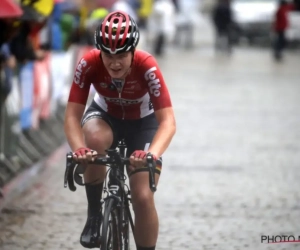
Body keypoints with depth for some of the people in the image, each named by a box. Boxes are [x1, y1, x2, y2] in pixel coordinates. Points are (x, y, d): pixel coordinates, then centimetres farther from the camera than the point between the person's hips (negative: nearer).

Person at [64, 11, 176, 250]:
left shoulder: (147, 66, -33)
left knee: (143, 198, -14)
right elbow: (72, 116, -30)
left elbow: (168, 122, -38)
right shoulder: (89, 64, -29)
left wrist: (152, 154, -57)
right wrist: (79, 149, -51)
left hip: (143, 122, -1)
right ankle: (94, 214, -15)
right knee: (95, 140, -36)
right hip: (105, 116, 1)